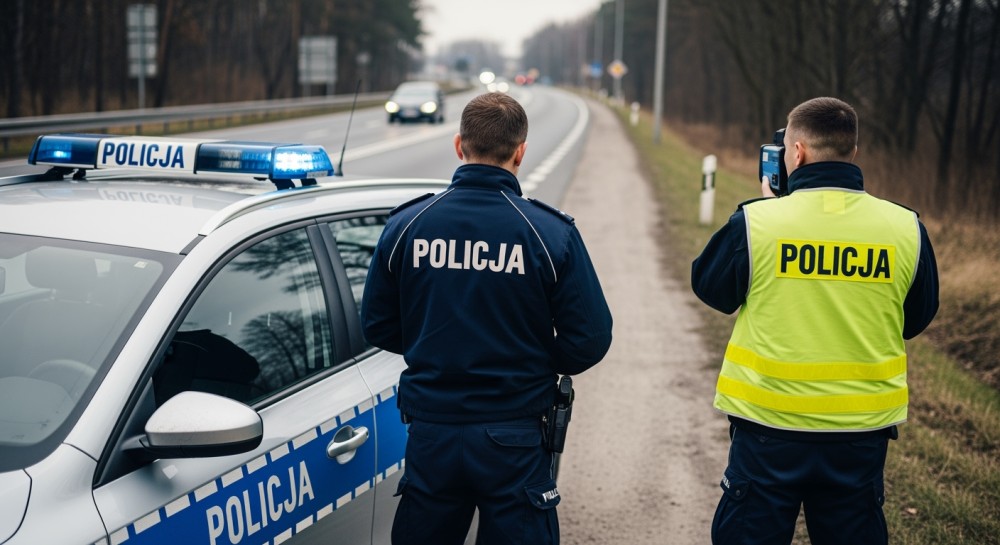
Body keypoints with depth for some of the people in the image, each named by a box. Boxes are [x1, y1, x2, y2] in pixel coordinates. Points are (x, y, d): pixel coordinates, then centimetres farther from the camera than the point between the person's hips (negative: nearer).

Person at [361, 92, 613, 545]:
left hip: (430, 435, 2)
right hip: (514, 439, -2)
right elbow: (589, 340, -9)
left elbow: (378, 327, 4)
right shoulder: (551, 233, -10)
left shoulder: (404, 225, -4)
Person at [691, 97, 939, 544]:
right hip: (863, 427, 2)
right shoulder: (905, 228, -6)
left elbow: (710, 289, 5)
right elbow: (917, 318, 9)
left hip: (769, 425, -2)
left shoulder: (756, 221, -14)